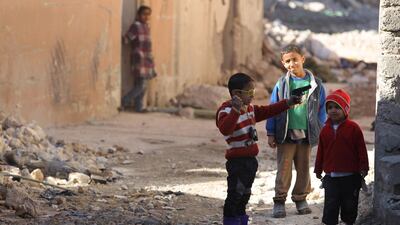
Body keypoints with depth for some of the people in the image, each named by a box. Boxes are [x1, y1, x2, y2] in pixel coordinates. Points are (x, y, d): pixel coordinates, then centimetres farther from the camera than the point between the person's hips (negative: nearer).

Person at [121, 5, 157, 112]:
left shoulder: (146, 27, 14)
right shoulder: (136, 26, -11)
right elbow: (126, 39, -18)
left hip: (146, 59, 9)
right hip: (139, 59, -9)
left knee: (144, 85, 10)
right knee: (141, 85, -13)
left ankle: (138, 107, 14)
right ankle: (124, 102, -4)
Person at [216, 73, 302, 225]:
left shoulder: (250, 108, 12)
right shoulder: (226, 111, -17)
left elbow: (267, 111, 25)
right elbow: (225, 129, -36)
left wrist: (288, 103, 20)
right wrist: (236, 110, -46)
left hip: (250, 159, 9)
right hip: (237, 161, -9)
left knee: (245, 195, 19)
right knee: (235, 195, -7)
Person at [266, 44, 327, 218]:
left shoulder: (315, 84, 1)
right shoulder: (281, 84, 0)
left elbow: (322, 110, 7)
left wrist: (321, 133, 4)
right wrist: (271, 133, 1)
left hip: (306, 135, 1)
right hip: (286, 135, -1)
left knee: (304, 168, 9)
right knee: (284, 168, 0)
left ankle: (301, 198, 22)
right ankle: (279, 201, 5)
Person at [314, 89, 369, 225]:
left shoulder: (353, 128, -6)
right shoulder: (325, 130, 5)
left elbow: (361, 150, -4)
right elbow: (321, 152, 10)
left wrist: (363, 168, -6)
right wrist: (318, 170, 12)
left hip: (350, 176, -2)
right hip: (331, 177, 2)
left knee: (350, 204, 9)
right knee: (330, 205, 0)